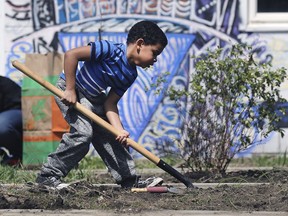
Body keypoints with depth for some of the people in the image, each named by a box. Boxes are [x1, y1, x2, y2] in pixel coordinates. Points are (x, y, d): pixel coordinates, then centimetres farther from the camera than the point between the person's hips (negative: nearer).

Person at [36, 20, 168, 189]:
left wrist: (120, 130, -18)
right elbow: (71, 55, -30)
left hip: (93, 98, 9)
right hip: (69, 88, -9)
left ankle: (131, 181, 15)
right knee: (83, 133, -22)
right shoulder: (112, 50, -27)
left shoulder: (130, 75, -1)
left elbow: (110, 103, -3)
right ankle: (48, 176, -13)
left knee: (110, 137, 6)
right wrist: (70, 90, -28)